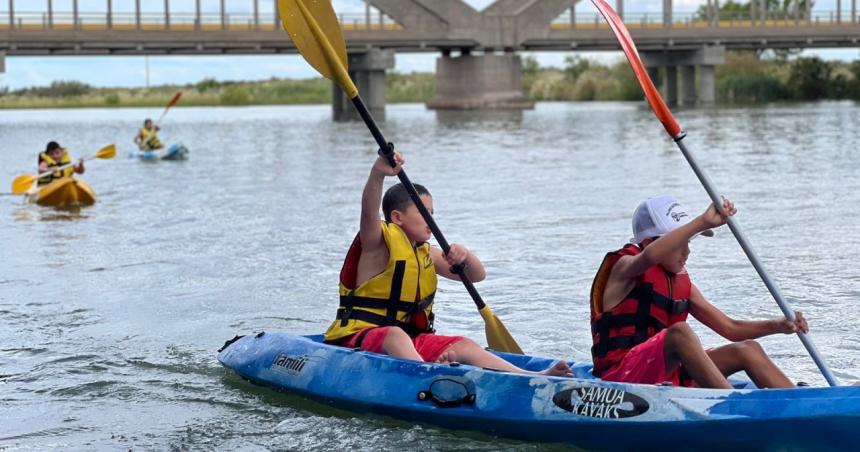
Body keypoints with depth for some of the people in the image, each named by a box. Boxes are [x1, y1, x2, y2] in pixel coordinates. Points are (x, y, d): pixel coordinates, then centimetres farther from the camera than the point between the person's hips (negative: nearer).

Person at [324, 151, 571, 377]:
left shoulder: (426, 254, 16)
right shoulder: (379, 243, -6)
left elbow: (476, 275, 13)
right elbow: (369, 209, -29)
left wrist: (465, 256, -12)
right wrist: (378, 173, -49)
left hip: (411, 342, 7)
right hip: (359, 337, -7)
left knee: (465, 346, -14)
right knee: (395, 335, -40)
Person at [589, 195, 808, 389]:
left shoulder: (681, 283, 17)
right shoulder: (624, 267, -6)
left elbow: (730, 328, 15)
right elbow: (650, 256, -32)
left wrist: (778, 325, -3)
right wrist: (703, 222, -38)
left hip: (666, 377, 8)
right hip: (619, 376, -8)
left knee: (747, 349, -3)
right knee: (680, 332, -33)